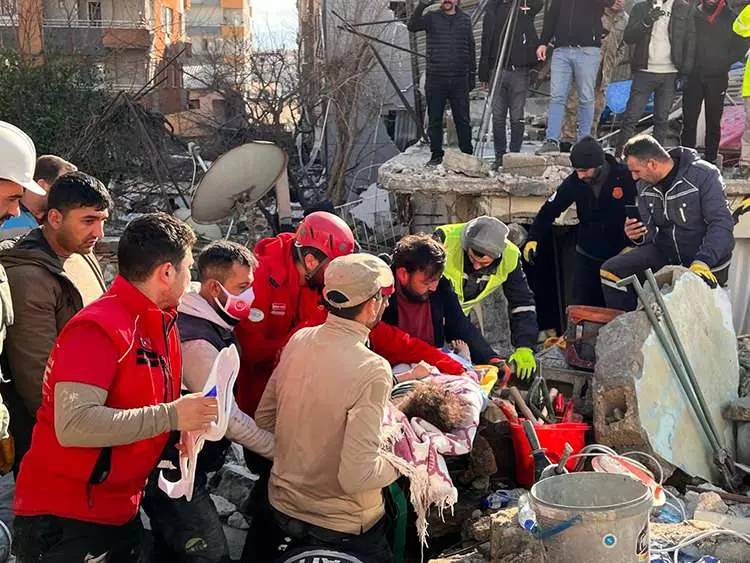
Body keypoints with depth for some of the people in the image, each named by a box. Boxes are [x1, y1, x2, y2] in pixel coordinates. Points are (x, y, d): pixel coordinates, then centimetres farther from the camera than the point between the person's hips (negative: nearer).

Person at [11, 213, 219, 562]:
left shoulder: (162, 324, 7)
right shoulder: (99, 327, -21)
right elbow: (74, 424, -31)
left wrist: (190, 418, -2)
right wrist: (171, 417, -27)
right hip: (63, 519, -8)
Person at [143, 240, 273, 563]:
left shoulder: (208, 321, 6)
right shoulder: (197, 341, -25)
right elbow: (227, 417, -23)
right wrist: (282, 449, -15)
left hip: (169, 467, 10)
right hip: (175, 474, -10)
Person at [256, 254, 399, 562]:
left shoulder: (299, 340, -6)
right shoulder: (372, 370, -26)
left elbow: (264, 419, 5)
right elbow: (356, 476, -28)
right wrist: (397, 464, -11)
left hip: (283, 505, 7)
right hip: (342, 525, -7)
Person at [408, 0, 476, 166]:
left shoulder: (465, 19, 9)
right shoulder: (431, 17, 4)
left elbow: (471, 48, 14)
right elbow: (412, 26, -14)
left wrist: (472, 74, 11)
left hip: (459, 79, 1)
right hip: (436, 79, -1)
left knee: (463, 120, 5)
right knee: (435, 120, 4)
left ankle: (467, 154, 13)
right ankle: (436, 155, 13)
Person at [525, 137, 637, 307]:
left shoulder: (625, 177, -19)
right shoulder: (574, 182, -9)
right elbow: (549, 210, -2)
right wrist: (533, 238, -11)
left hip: (620, 256, -2)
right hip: (587, 256, 3)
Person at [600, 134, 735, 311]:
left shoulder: (704, 175, -18)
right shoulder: (645, 185, 2)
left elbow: (722, 224, -24)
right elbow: (649, 229, 6)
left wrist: (702, 263, -37)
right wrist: (638, 236, -20)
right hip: (665, 252, 5)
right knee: (610, 271, -10)